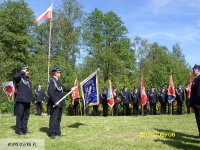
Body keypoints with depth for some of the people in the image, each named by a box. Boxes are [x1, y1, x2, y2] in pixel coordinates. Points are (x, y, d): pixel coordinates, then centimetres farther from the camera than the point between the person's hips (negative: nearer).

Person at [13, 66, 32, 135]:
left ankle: (24, 129, 18)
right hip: (20, 100, -7)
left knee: (26, 115, 10)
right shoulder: (19, 78, -3)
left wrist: (30, 99, 17)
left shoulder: (28, 79, 18)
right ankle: (18, 130, 6)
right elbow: (15, 76, -30)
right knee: (20, 115, -2)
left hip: (27, 101, 7)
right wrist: (22, 72, -16)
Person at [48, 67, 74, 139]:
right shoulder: (52, 81, -16)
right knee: (53, 118, -2)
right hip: (55, 103, -10)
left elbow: (62, 88, 28)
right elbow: (50, 92, -23)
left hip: (59, 103, 10)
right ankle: (52, 133, 7)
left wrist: (70, 89, 28)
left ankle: (57, 132, 26)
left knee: (58, 118, 16)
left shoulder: (57, 81, 13)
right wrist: (55, 101, -24)